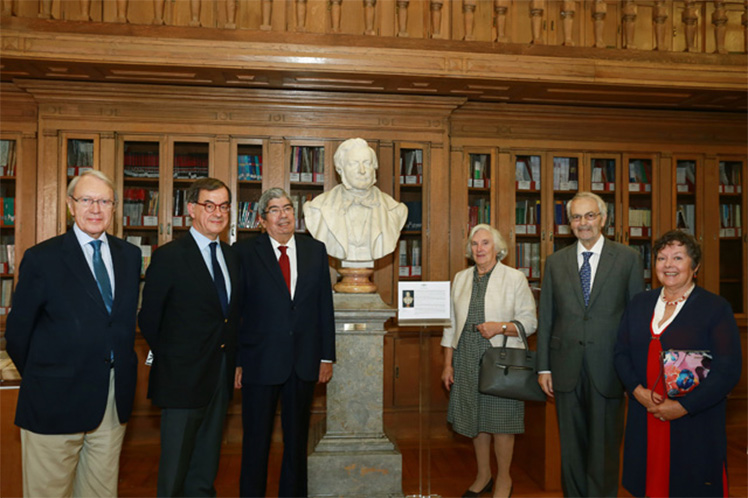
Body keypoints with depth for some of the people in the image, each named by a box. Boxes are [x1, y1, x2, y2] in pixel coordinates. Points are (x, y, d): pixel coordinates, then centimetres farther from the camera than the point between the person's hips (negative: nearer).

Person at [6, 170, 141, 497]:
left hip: (115, 396, 4)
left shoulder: (130, 255, 7)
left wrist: (123, 367, 6)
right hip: (57, 399, -3)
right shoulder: (42, 258, -6)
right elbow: (17, 333, -1)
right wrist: (41, 381, 4)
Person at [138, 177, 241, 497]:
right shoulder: (168, 257, -10)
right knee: (175, 465, 7)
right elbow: (149, 319, -7)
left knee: (206, 465, 19)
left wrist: (232, 359, 6)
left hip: (221, 375, 6)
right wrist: (169, 358, 0)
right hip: (183, 376, -6)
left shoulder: (231, 256, 9)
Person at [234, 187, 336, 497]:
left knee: (297, 439, 16)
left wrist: (327, 356, 3)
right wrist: (235, 361, -6)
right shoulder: (244, 252, -3)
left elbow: (325, 306, 6)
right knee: (257, 440, 11)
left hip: (304, 363, 3)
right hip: (260, 363, -3)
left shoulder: (315, 250, 6)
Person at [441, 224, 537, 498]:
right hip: (467, 360, 4)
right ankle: (483, 475, 30)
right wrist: (448, 364, 8)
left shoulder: (515, 278, -1)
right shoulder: (461, 278, 11)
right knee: (475, 419, 11)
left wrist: (500, 327, -20)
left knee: (500, 420, 2)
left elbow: (529, 321, -3)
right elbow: (451, 323, 12)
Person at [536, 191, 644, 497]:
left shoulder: (628, 258, 1)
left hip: (608, 368, -2)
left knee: (604, 446, 8)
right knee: (571, 444, 13)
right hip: (567, 368, 2)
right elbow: (545, 318, 7)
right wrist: (544, 367, 3)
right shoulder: (555, 262, 7)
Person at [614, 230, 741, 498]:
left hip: (695, 423, -3)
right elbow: (621, 352, 8)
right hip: (645, 421, 4)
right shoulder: (640, 303, 10)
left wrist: (683, 406, -16)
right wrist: (637, 390, -9)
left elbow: (728, 370, -10)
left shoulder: (716, 308, -4)